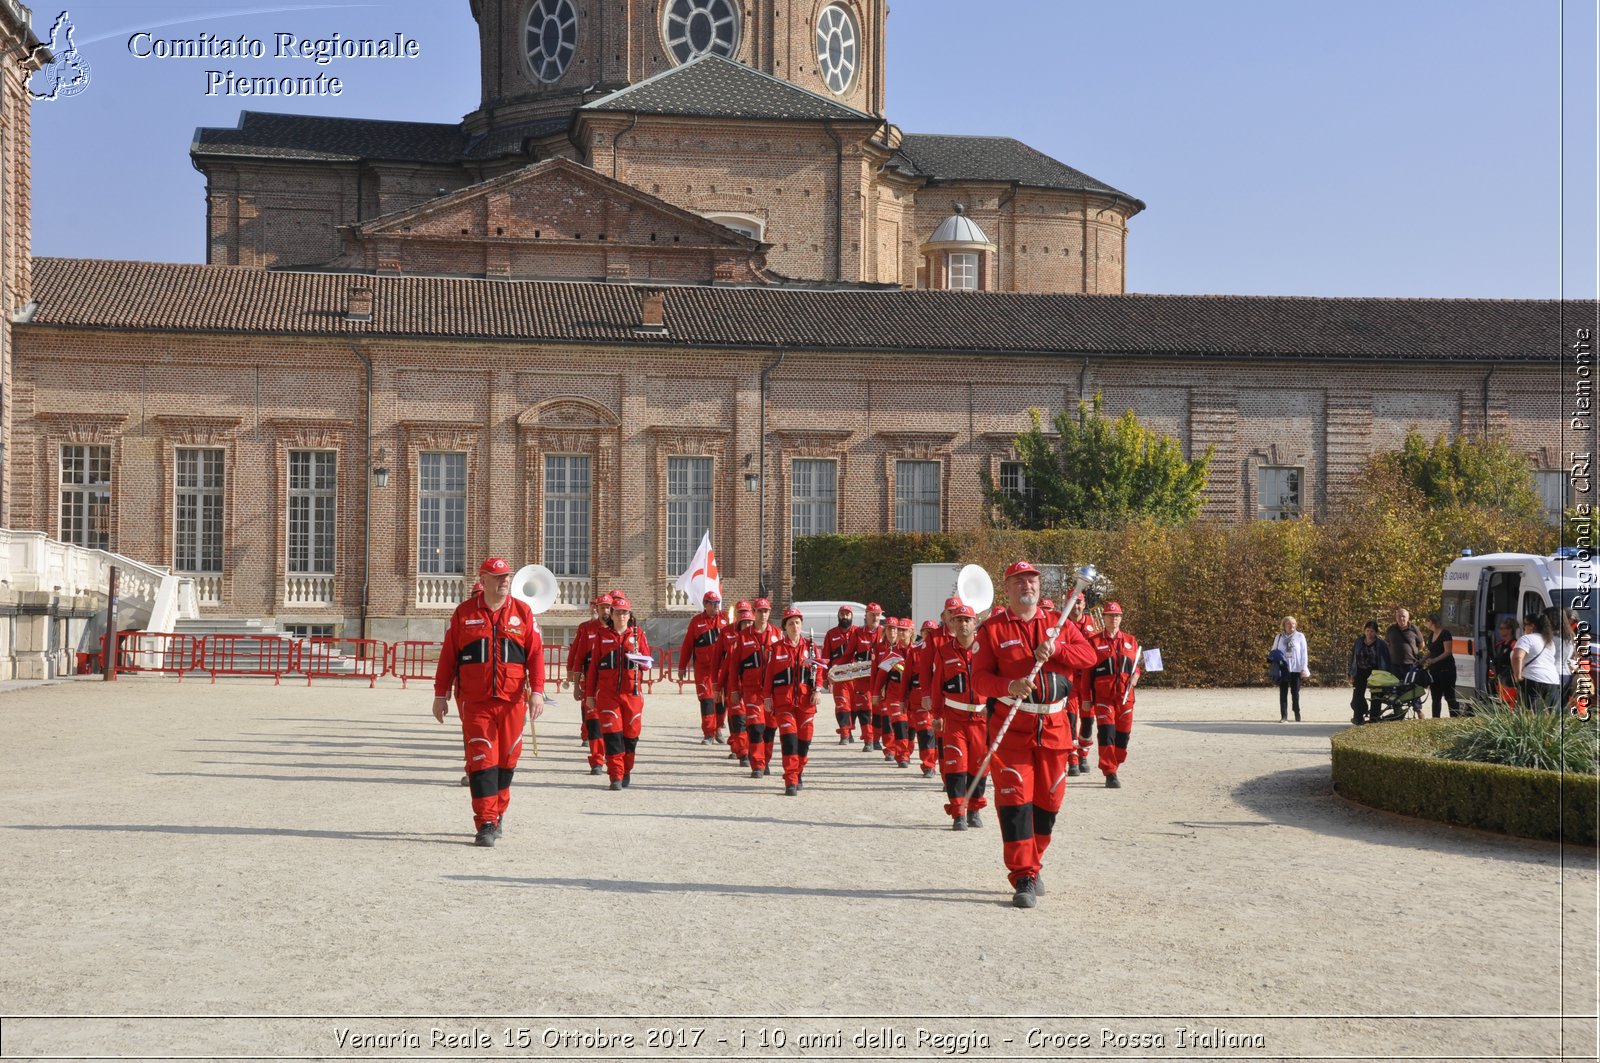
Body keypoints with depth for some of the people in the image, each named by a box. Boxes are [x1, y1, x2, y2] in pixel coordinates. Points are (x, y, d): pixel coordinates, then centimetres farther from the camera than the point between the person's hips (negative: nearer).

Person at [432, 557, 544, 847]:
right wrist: (440, 694, 4)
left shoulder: (523, 612, 5)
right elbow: (448, 656, 6)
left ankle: (498, 813, 29)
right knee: (482, 760, -8)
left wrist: (537, 691, -9)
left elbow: (535, 654, 2)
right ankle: (485, 824, -7)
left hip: (512, 701, 1)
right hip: (474, 701, -1)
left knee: (506, 760, 9)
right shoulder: (464, 613, 4)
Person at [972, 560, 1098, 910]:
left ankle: (1032, 864, 26)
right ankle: (1023, 877, -5)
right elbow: (979, 678, -6)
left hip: (1053, 726, 4)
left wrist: (1056, 649, -17)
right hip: (1010, 728, -3)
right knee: (1015, 801, -9)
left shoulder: (1059, 624, 12)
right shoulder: (991, 629, 1)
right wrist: (1009, 687, -26)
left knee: (1048, 802, 9)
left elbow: (1089, 656, 1)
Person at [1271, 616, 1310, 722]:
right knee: (1283, 693, 0)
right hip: (1283, 669, 1)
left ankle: (1297, 715, 18)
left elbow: (1304, 653, 2)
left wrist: (1304, 668, -3)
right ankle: (1284, 716, 1)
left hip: (1296, 669, -1)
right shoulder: (1279, 637, 7)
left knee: (1295, 693, 5)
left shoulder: (1300, 637, 2)